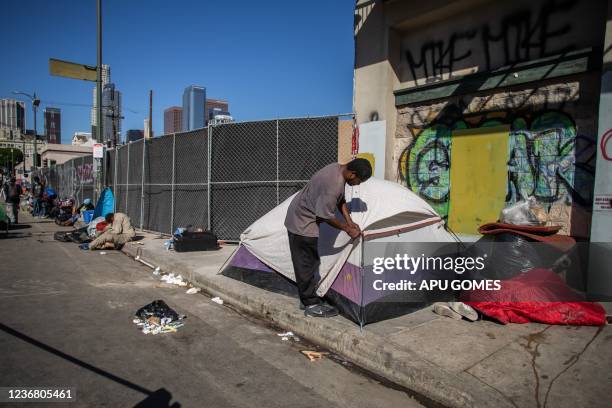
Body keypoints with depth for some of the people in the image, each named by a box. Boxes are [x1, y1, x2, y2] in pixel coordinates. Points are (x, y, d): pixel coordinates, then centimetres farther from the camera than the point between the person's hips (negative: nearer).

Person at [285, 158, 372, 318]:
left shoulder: (337, 168, 1)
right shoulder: (334, 184, -29)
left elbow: (340, 200, 11)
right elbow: (326, 216, -22)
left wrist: (350, 222, 5)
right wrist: (347, 229, -10)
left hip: (299, 218, 10)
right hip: (303, 223, -10)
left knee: (307, 262, 16)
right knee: (307, 264, 0)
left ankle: (308, 299, 27)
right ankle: (312, 305, 12)